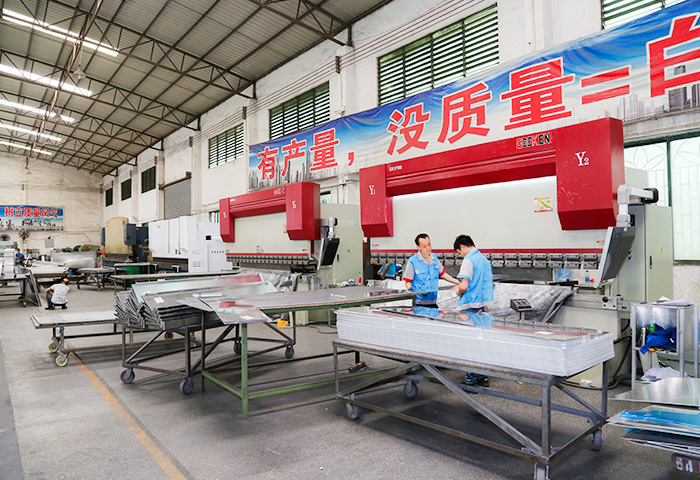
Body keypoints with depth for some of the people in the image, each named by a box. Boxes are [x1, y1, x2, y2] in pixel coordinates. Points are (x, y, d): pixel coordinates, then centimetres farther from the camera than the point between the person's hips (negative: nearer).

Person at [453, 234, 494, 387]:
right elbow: (491, 285, 21)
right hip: (484, 305, 8)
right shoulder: (485, 259, 13)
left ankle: (471, 381, 8)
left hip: (470, 307, -8)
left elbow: (464, 285, -24)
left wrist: (459, 292, -2)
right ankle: (482, 377, 22)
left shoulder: (468, 260, -13)